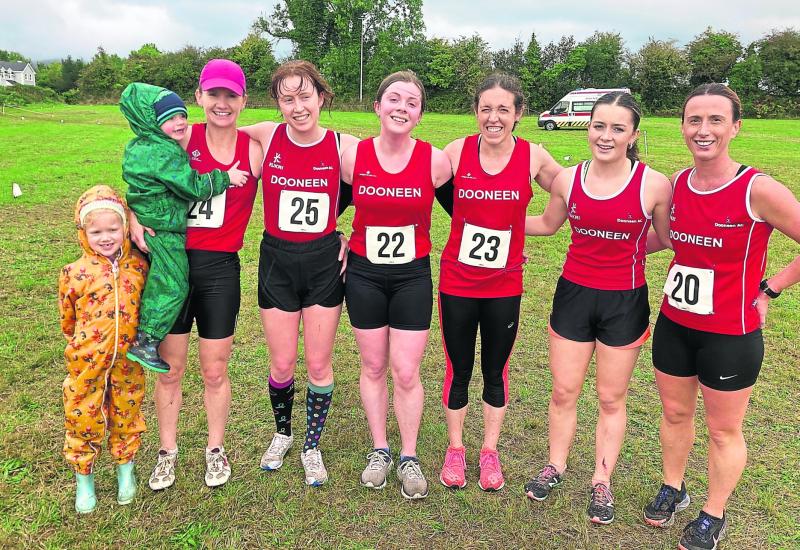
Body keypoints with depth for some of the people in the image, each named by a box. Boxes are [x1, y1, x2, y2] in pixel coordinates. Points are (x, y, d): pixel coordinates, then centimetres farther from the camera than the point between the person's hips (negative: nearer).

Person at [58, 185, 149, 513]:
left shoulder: (139, 266, -4)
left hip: (127, 360, 2)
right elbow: (67, 318, 3)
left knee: (126, 414, 16)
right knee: (84, 417, 11)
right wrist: (80, 341, 11)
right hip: (87, 362, -1)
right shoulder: (75, 273, -10)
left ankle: (126, 471, 37)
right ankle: (84, 480, 31)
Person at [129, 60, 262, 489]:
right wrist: (134, 218, -10)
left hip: (220, 268, 0)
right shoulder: (182, 139, -2)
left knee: (215, 371, 11)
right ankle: (167, 452, 32)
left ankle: (216, 449, 33)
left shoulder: (254, 150, -1)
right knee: (169, 370, 10)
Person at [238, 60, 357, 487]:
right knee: (282, 364, 10)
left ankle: (312, 446, 29)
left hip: (324, 262, -1)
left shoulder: (345, 146, -8)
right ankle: (282, 433, 39)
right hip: (277, 261, 1)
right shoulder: (265, 137, -5)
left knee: (319, 364, 7)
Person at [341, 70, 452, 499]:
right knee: (373, 367, 12)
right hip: (364, 274, 1)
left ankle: (409, 457, 23)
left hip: (413, 275, -1)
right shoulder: (353, 156, -7)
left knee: (407, 372, 2)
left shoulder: (435, 161, -9)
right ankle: (379, 450, 31)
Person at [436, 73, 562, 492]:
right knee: (458, 370, 11)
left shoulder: (533, 157, -6)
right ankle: (455, 449, 32)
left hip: (504, 285, 0)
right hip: (457, 281, 0)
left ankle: (489, 451, 33)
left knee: (496, 370, 13)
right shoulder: (457, 151, -7)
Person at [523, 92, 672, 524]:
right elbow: (547, 224, 15)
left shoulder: (654, 185, -13)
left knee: (611, 399, 13)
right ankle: (555, 465, 36)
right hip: (574, 294, 2)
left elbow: (668, 239, 3)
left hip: (625, 302, -2)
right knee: (563, 392, 13)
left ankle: (601, 482, 32)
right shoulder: (568, 179, -4)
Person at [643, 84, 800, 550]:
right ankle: (673, 489, 44)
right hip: (674, 326, 5)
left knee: (724, 431, 14)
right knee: (675, 413, 21)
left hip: (731, 335, -5)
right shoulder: (676, 184, -2)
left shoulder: (758, 190, -19)